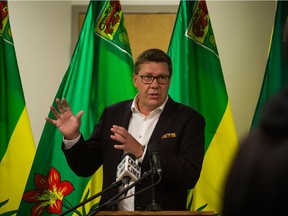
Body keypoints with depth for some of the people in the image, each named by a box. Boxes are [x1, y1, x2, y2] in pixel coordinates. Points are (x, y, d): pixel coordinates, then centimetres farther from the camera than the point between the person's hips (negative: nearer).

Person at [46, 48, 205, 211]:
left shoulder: (189, 119, 0)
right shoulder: (113, 114, 11)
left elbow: (190, 176, -11)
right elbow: (85, 168, 14)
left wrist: (141, 152, -15)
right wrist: (72, 137, -3)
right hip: (114, 212, 4)